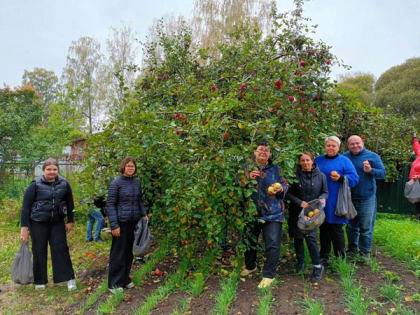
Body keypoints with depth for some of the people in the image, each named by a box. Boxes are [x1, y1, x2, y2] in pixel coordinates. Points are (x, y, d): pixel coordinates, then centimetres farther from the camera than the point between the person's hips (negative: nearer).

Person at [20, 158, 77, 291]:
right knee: (39, 251, 7)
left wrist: (70, 221, 8)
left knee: (61, 249, 0)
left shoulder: (64, 184, -1)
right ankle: (39, 281, 22)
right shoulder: (35, 185, -9)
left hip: (57, 223, 1)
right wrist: (24, 226, -10)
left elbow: (70, 203, 8)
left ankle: (69, 278, 9)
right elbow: (26, 206, -7)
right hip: (38, 223, -1)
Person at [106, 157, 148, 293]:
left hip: (134, 223, 6)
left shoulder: (137, 183, 8)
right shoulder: (116, 183, -9)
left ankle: (125, 279, 30)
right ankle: (114, 284, 17)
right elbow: (110, 205, -9)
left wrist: (144, 214, 3)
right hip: (121, 223, -5)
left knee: (129, 251, 14)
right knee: (118, 253, 3)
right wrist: (114, 225, -14)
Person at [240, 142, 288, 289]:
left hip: (273, 212, -1)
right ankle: (250, 266, 43)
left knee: (272, 244, -5)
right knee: (250, 240, 17)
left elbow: (285, 185, 11)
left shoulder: (276, 169, 5)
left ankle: (269, 275, 13)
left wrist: (280, 189, -12)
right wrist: (248, 178, -15)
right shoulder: (247, 168, 5)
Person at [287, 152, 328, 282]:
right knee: (297, 237, 9)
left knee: (310, 237, -14)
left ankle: (317, 266, 0)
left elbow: (325, 192, 8)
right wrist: (300, 202, -15)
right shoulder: (295, 175, -5)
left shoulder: (321, 176, 1)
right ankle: (300, 262, 29)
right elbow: (289, 193, -2)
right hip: (296, 211, 1)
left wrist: (322, 198, -14)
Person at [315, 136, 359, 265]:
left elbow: (354, 178, -5)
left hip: (336, 203, -3)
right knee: (323, 229, 11)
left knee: (336, 230, -1)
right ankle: (324, 257, 23)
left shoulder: (344, 161, 0)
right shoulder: (318, 160, 10)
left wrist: (340, 178, -21)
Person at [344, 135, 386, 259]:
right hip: (350, 198, 3)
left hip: (367, 198, -3)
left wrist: (371, 171, -23)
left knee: (366, 228, 2)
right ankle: (352, 249, 31)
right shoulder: (344, 157, 4)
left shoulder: (372, 156, -3)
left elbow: (383, 173, -5)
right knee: (351, 226, 15)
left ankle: (365, 252, 17)